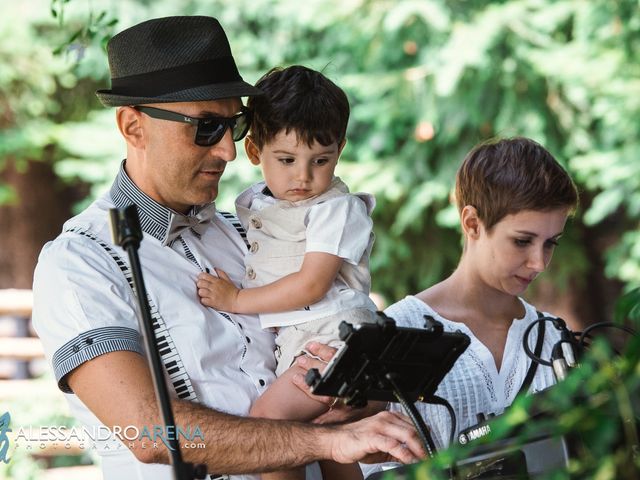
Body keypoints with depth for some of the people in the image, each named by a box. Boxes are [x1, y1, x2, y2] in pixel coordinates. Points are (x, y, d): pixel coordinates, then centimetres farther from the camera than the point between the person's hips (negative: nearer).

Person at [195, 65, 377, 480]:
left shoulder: (339, 209, -8)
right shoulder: (250, 205, 14)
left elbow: (311, 285, -16)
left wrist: (236, 301, -10)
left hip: (334, 336, -8)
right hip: (290, 344, 8)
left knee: (269, 414, -24)